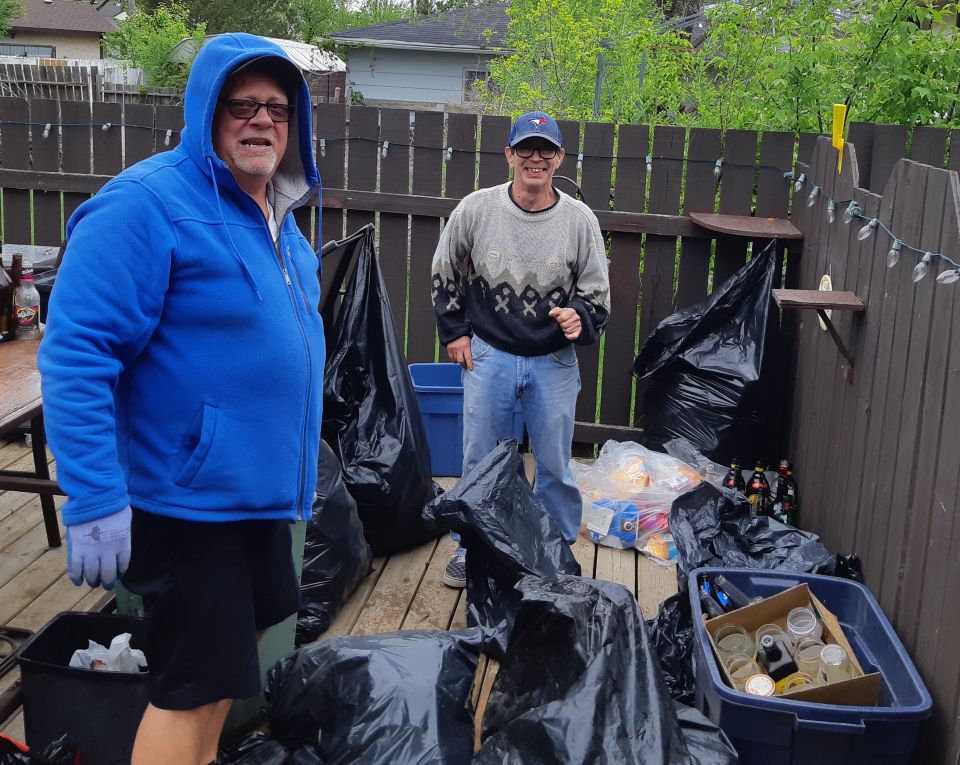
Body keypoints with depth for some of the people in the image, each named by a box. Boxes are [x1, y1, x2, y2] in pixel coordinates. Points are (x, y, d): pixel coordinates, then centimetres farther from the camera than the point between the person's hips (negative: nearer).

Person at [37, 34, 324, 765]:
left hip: (257, 485, 9)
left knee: (236, 638, 23)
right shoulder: (146, 205, -19)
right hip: (189, 494, -9)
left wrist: (290, 460, 22)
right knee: (193, 682, -1)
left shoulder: (274, 216, 9)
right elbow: (76, 354, -24)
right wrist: (94, 501, -28)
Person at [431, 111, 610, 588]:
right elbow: (444, 274, 8)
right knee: (480, 461, 11)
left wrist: (579, 317, -18)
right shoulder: (475, 209, -6)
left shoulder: (580, 219, -6)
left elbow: (597, 293, 3)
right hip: (487, 356, 0)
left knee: (555, 464, 9)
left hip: (554, 361, 0)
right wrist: (454, 332, 4)